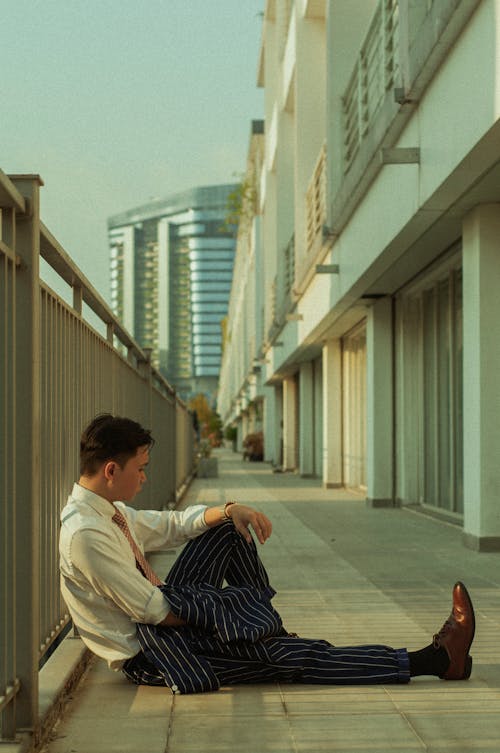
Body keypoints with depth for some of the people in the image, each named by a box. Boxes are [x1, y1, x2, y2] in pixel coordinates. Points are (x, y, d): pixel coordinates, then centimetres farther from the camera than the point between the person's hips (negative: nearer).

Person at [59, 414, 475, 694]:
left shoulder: (109, 510, 3)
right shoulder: (86, 534, -26)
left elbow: (173, 524, 14)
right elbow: (153, 612, -25)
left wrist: (231, 511, -5)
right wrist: (208, 619, -9)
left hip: (167, 615, 10)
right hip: (148, 655, -10)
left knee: (227, 528, 7)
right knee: (284, 656, -16)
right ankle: (436, 659, -15)